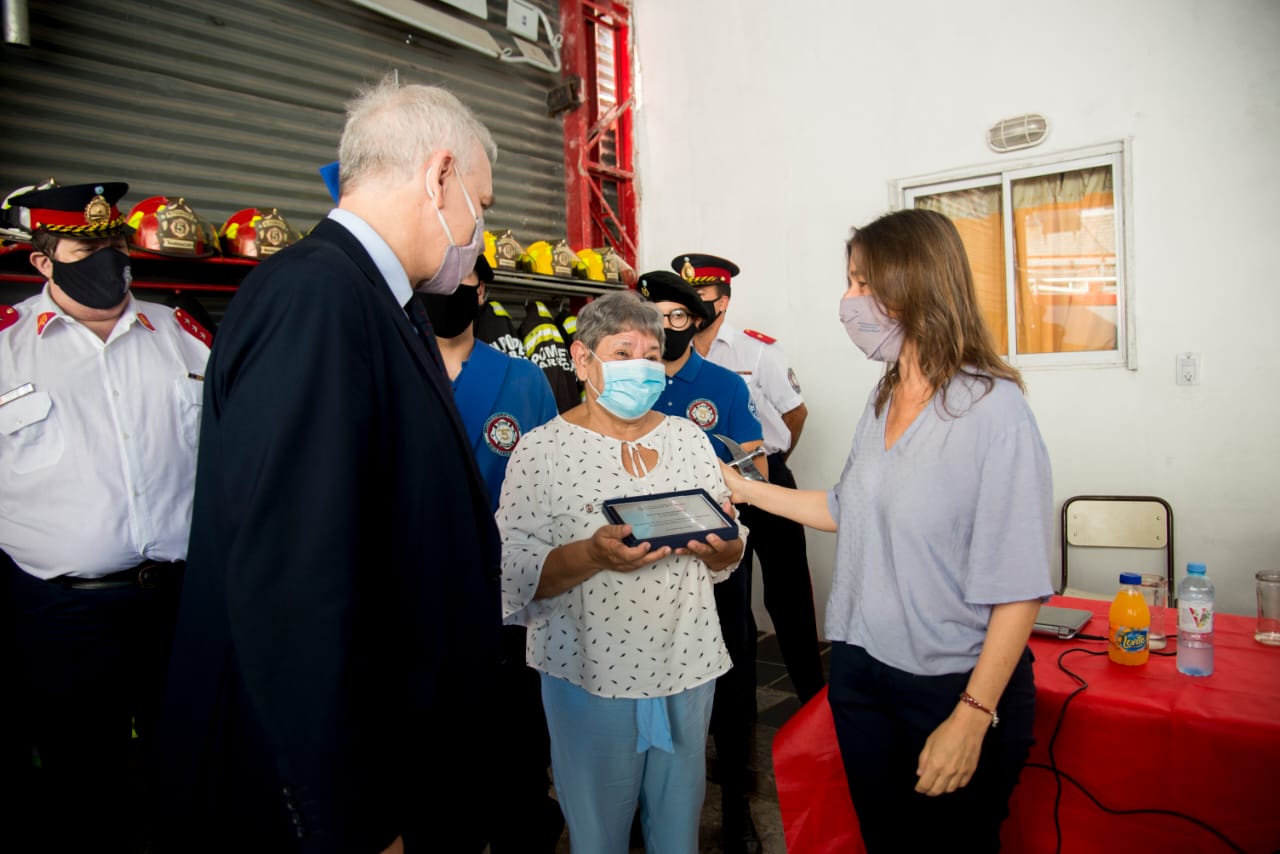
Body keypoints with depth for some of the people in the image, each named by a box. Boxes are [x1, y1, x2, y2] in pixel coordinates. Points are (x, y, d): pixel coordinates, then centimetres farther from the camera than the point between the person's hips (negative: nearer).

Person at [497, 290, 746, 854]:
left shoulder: (688, 438, 4)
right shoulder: (541, 449, -8)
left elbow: (727, 558, 7)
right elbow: (514, 572, -13)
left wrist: (720, 545, -15)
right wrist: (593, 555, -28)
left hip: (686, 661, 4)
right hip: (591, 669, -3)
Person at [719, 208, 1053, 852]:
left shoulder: (994, 411, -19)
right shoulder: (882, 402, 4)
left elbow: (1018, 586, -20)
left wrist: (972, 716, -21)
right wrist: (746, 489, 15)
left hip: (957, 685, -6)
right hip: (861, 674, 7)